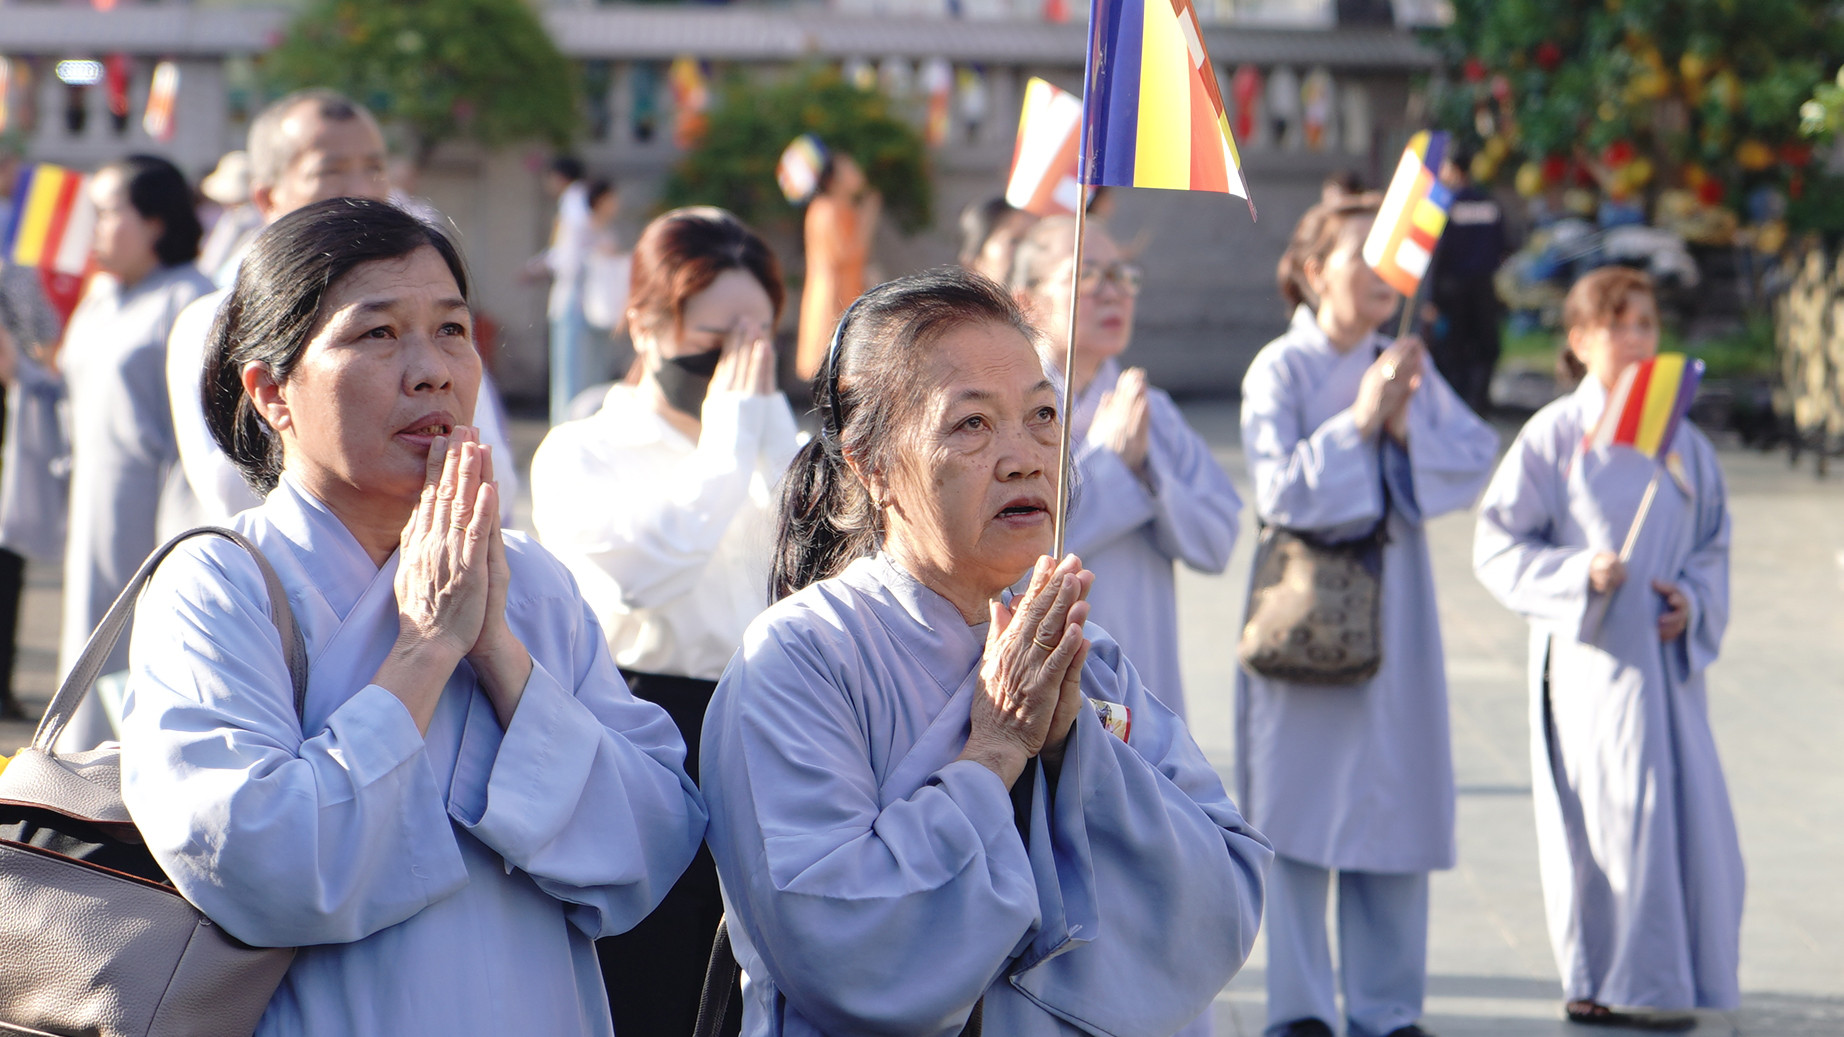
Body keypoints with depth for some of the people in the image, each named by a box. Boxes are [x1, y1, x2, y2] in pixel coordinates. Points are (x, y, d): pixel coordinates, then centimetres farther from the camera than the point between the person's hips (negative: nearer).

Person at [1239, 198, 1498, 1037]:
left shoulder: (1408, 366, 9)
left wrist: (1406, 428, -14)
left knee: (1395, 803, 5)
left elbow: (1477, 460, 0)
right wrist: (1356, 424, -18)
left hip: (1394, 608, 4)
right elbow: (1279, 493, -13)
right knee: (1300, 807, -1)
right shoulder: (1280, 370, -5)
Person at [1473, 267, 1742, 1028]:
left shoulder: (1682, 441, 9)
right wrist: (1579, 574, -16)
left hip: (1667, 658, 4)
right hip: (1590, 658, -4)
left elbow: (1714, 545, 15)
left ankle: (1670, 976, 17)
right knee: (1608, 816, -4)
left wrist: (1696, 600, -4)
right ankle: (1600, 984, 8)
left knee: (1690, 815, 3)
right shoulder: (1553, 436, -3)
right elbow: (1499, 547, -3)